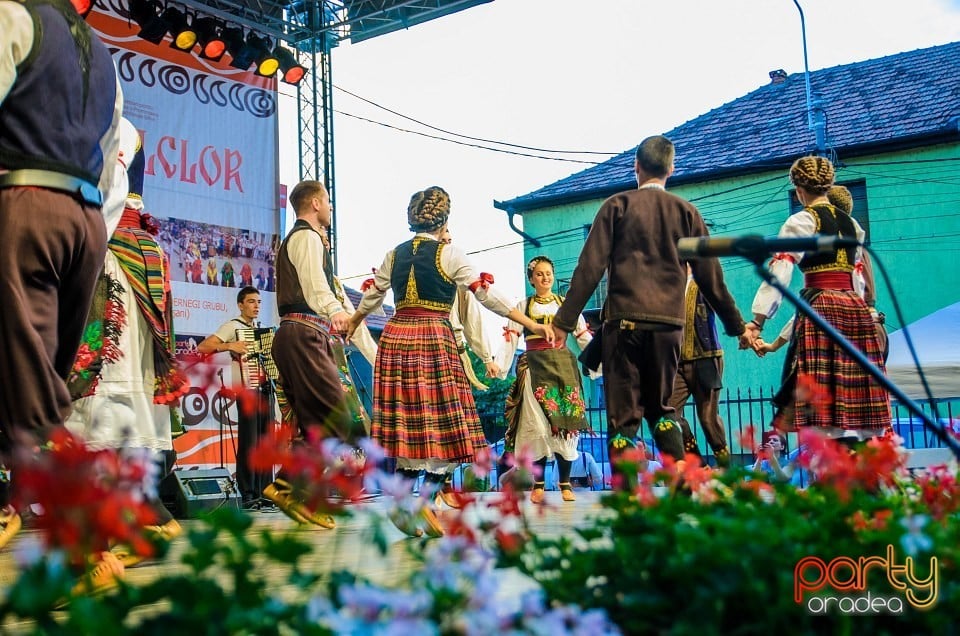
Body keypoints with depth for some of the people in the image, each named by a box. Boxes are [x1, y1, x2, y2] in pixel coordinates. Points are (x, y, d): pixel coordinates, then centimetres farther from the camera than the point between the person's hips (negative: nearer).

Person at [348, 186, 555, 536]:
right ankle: (427, 501, -13)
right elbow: (486, 294, -3)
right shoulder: (449, 254, -1)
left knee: (409, 425, 8)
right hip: (434, 339, -5)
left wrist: (350, 325, 43)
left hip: (395, 338, 5)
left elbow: (371, 297, 23)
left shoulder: (394, 255, 13)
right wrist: (531, 324, 0)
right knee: (444, 424, -2)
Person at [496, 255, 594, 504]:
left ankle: (565, 484, 2)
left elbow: (584, 338, 8)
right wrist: (499, 366, -12)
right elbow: (510, 339, 2)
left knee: (565, 421, -4)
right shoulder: (523, 306, 11)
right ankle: (538, 485, -1)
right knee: (537, 424, -7)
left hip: (563, 365, 1)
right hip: (534, 367, -1)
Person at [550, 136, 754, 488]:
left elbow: (590, 266, -3)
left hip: (625, 320, -3)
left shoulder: (618, 205, 4)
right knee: (661, 406, 18)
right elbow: (711, 277, 11)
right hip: (670, 323, 3)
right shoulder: (686, 212, 10)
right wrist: (737, 326, 19)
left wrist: (564, 320, -1)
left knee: (623, 412, 2)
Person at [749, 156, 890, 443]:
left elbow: (778, 274, -11)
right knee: (855, 403, 8)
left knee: (821, 407, -9)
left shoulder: (802, 221, -1)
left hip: (820, 310, -7)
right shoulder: (851, 223, 19)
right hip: (857, 309, 7)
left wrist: (756, 323, -14)